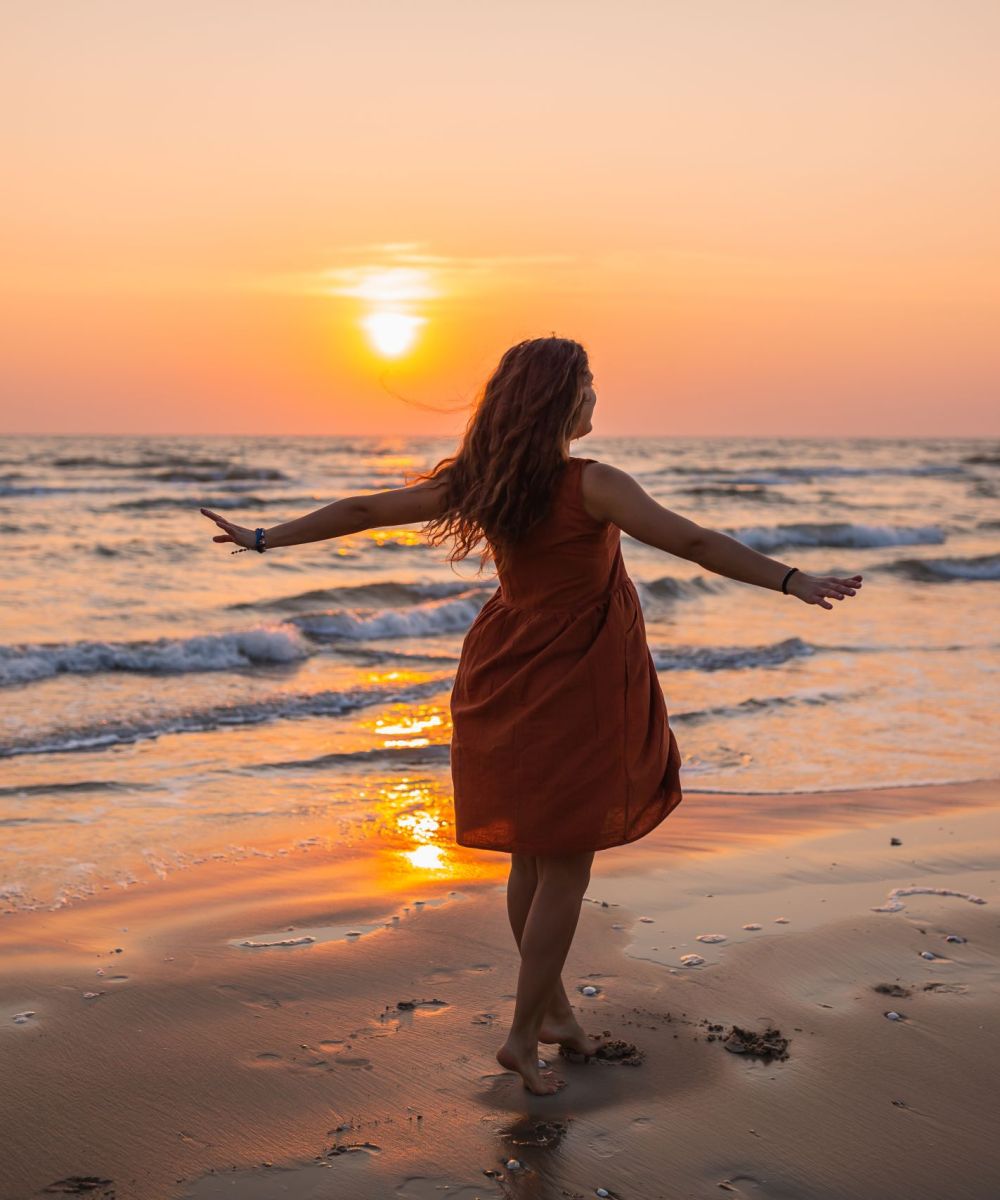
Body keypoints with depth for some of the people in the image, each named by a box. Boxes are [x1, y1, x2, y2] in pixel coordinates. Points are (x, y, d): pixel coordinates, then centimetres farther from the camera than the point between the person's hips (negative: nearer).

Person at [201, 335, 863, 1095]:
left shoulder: (479, 482, -2)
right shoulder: (592, 486, -19)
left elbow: (363, 510, 3)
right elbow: (693, 542, -22)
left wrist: (264, 539, 12)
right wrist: (791, 580, -18)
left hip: (508, 690, 7)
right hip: (571, 695, -6)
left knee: (533, 860, 18)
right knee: (566, 869, 5)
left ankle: (554, 1007, 33)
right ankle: (523, 1036, 10)